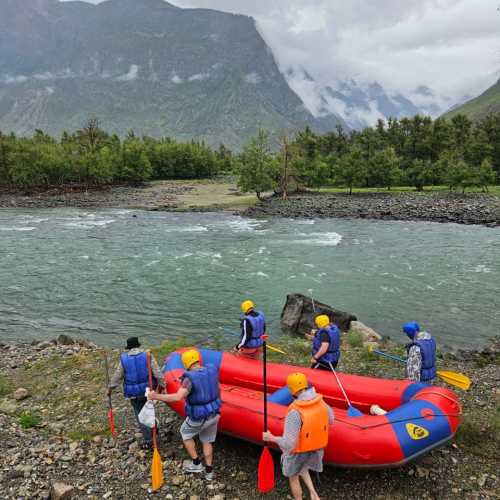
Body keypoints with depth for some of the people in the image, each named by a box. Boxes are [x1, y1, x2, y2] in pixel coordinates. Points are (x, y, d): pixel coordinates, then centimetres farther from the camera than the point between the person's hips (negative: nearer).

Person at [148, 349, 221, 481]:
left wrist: (156, 396, -29)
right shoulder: (212, 370, -9)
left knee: (185, 433, 25)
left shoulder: (190, 379, -27)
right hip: (214, 414, 5)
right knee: (207, 441, 25)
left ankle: (196, 464, 29)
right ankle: (209, 471, 33)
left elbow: (177, 397, -37)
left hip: (198, 418, -5)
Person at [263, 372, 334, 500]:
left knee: (293, 476, 23)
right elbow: (330, 421, 4)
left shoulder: (295, 412, -36)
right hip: (317, 447, 6)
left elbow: (288, 443, -32)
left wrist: (271, 438, -17)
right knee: (302, 468, 34)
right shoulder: (321, 403, -16)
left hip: (298, 451, -6)